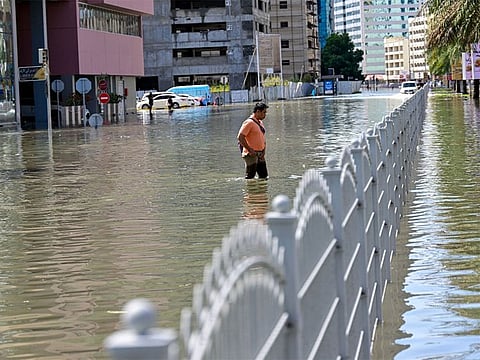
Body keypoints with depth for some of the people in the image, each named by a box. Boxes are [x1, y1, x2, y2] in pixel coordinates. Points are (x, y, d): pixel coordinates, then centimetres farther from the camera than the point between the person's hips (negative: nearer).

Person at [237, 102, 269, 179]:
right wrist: (250, 149, -20)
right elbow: (240, 137, -20)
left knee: (264, 176, 10)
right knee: (250, 177, -6)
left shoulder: (260, 122, 15)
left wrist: (263, 148, 11)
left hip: (260, 155, 9)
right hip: (251, 155, -9)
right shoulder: (249, 122, -13)